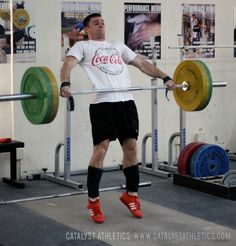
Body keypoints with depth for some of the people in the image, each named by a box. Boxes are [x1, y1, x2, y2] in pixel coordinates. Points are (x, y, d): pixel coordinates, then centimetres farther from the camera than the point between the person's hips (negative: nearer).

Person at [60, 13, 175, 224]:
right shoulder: (83, 46, 12)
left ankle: (131, 194, 20)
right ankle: (93, 201, 1)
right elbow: (68, 64, -7)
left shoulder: (118, 46, 28)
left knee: (131, 147, 4)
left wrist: (165, 78, 11)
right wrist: (65, 83, -29)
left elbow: (141, 63, 23)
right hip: (102, 103, -5)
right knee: (101, 148, -10)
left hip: (126, 101, 5)